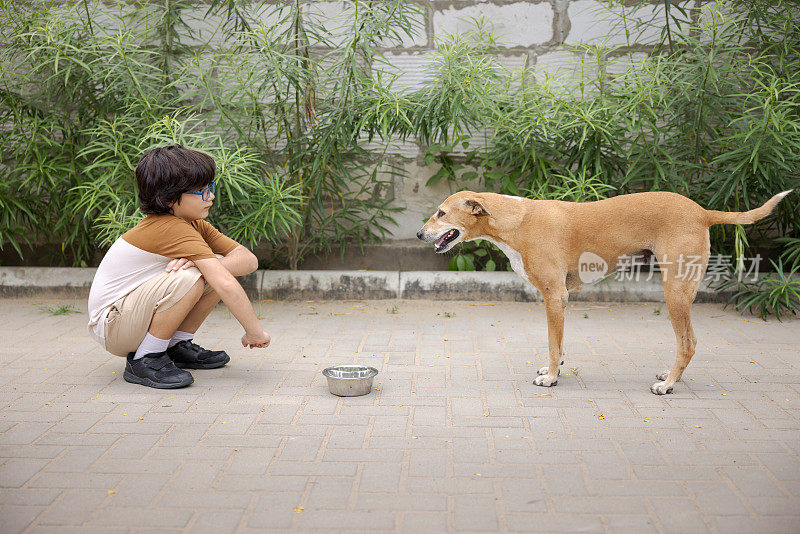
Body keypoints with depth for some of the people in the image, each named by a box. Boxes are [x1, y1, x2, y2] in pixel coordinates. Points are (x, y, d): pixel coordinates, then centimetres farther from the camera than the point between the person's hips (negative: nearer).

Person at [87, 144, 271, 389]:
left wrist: (215, 266, -25)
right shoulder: (173, 230, -26)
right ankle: (145, 359, -15)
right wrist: (255, 332, -25)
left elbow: (249, 259, -5)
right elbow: (227, 286, -34)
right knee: (188, 278, -33)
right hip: (111, 328, -9)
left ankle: (179, 346, 7)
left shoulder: (192, 223, 2)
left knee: (222, 265, -3)